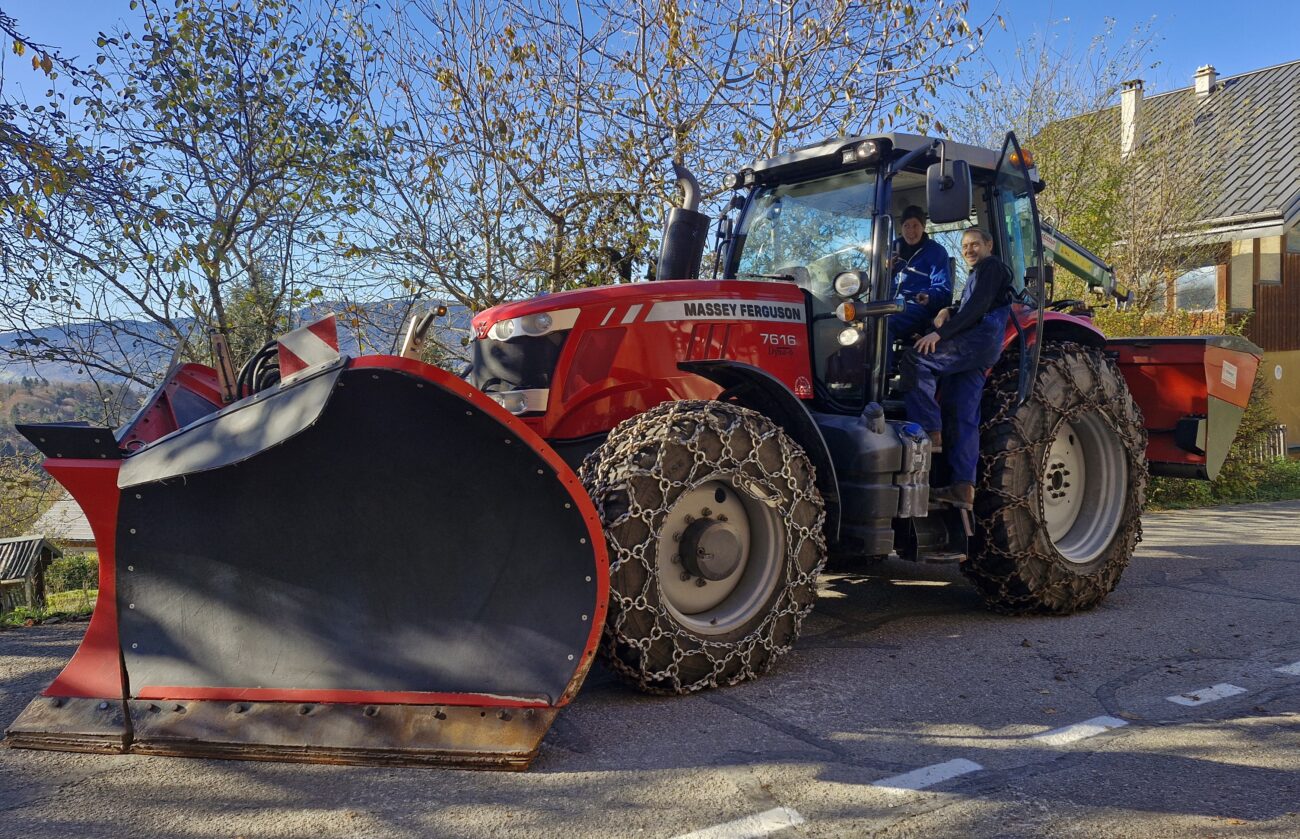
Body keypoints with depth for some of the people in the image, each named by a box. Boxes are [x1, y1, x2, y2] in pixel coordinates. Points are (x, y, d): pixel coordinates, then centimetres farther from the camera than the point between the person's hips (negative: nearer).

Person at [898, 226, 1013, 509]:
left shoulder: (991, 266, 3)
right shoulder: (978, 274, 33)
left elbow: (977, 308, -11)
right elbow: (967, 308, 28)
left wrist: (941, 333, -18)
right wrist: (947, 311, 5)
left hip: (979, 338, -10)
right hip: (977, 355, 10)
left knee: (915, 360, -21)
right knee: (964, 417, 3)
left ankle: (930, 432, -23)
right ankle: (963, 488, -1)